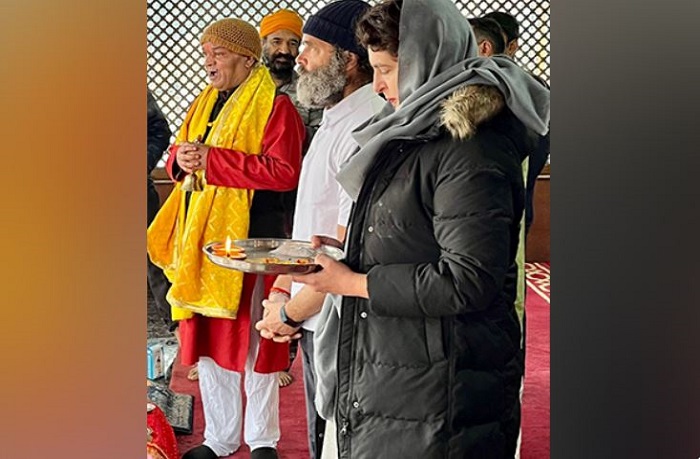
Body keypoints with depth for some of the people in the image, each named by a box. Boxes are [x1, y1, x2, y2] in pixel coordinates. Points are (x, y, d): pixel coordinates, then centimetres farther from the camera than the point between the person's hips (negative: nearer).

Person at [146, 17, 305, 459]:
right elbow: (180, 153, 22)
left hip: (250, 239, -7)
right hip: (200, 237, 7)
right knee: (205, 339, 12)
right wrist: (180, 158, -4)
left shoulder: (275, 106, -9)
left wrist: (212, 160, -20)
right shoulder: (204, 104, 16)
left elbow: (285, 171, -20)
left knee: (251, 341, 2)